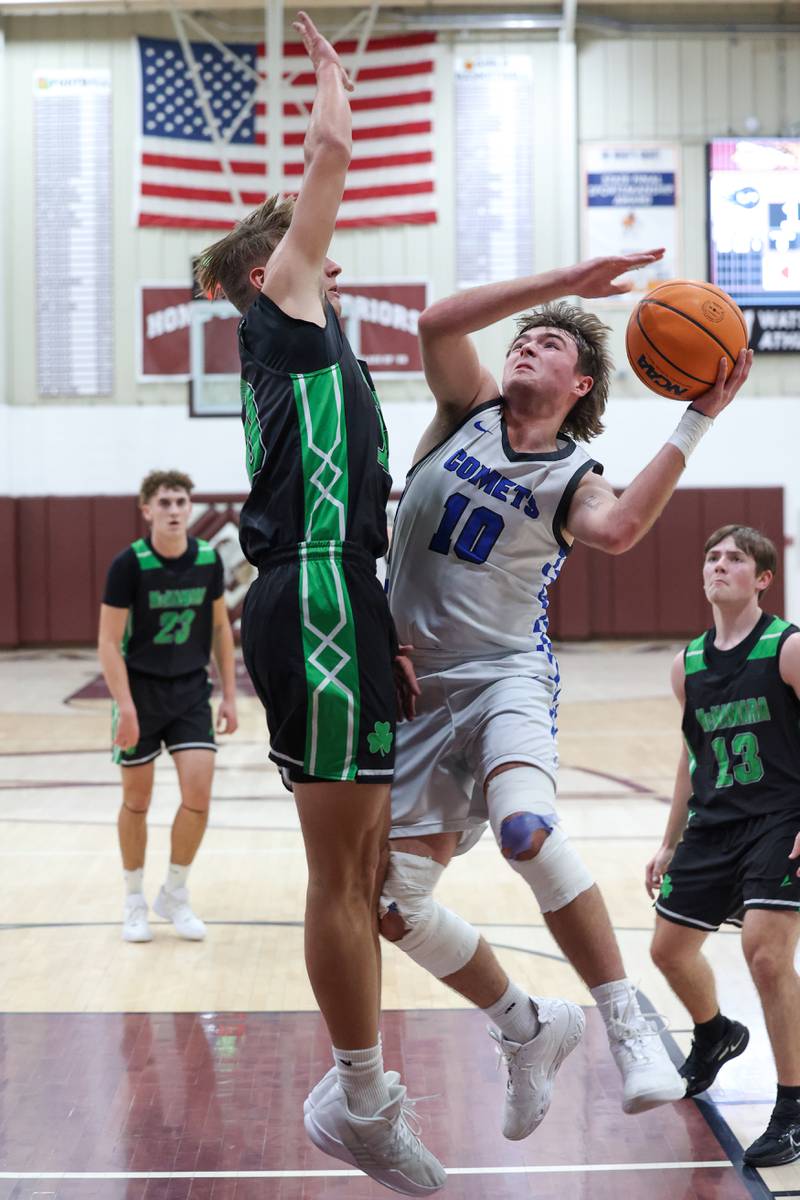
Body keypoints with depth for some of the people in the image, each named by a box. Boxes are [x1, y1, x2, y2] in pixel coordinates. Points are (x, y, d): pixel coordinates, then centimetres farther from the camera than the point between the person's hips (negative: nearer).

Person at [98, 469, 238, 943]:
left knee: (199, 794, -8)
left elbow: (221, 628, 8)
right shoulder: (129, 565, -15)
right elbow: (109, 642, -14)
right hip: (141, 691, -3)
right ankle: (135, 901, 23)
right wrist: (125, 706, -22)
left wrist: (230, 695, 6)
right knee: (137, 800, 6)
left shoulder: (208, 560, -4)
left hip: (191, 691, 3)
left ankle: (175, 894, 11)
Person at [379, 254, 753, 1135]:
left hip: (506, 677, -4)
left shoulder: (573, 480, -1)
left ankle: (627, 1025, -23)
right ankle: (521, 1027, 22)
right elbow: (438, 323, -10)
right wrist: (567, 280, -12)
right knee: (396, 906, -2)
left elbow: (617, 529, -25)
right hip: (418, 689, 4)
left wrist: (696, 423, -25)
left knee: (524, 829, -35)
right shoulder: (469, 411, 8)